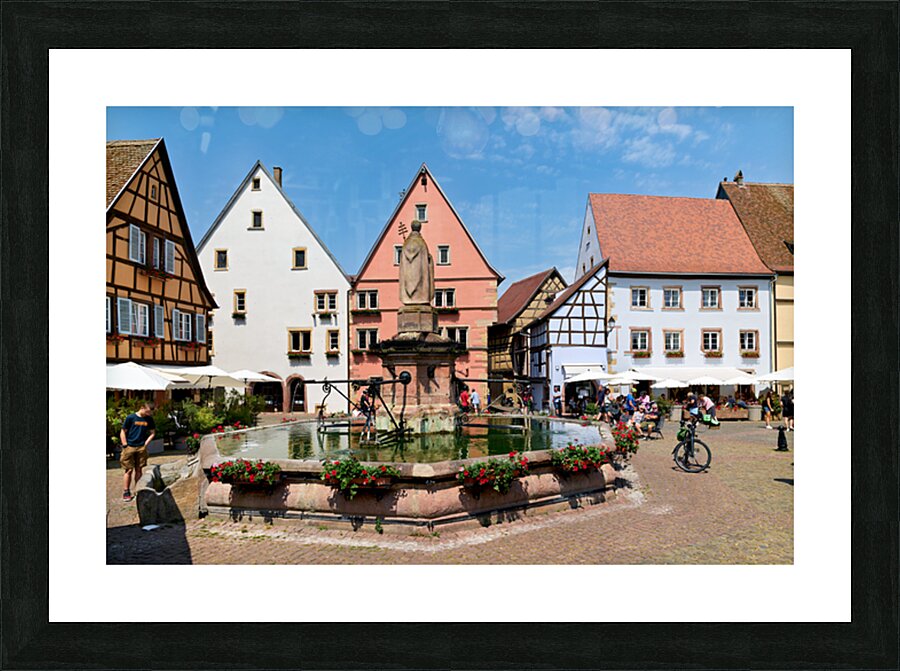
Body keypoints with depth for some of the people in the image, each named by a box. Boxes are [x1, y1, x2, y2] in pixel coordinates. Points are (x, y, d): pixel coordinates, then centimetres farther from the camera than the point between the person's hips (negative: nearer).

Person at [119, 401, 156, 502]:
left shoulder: (149, 419, 5)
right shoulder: (130, 418, -6)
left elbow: (153, 433, 15)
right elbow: (123, 432, -2)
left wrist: (146, 443, 4)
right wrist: (125, 446, -7)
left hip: (141, 448, 3)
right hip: (130, 447, -3)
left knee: (139, 470, 7)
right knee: (129, 470, -2)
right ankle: (126, 492, 8)